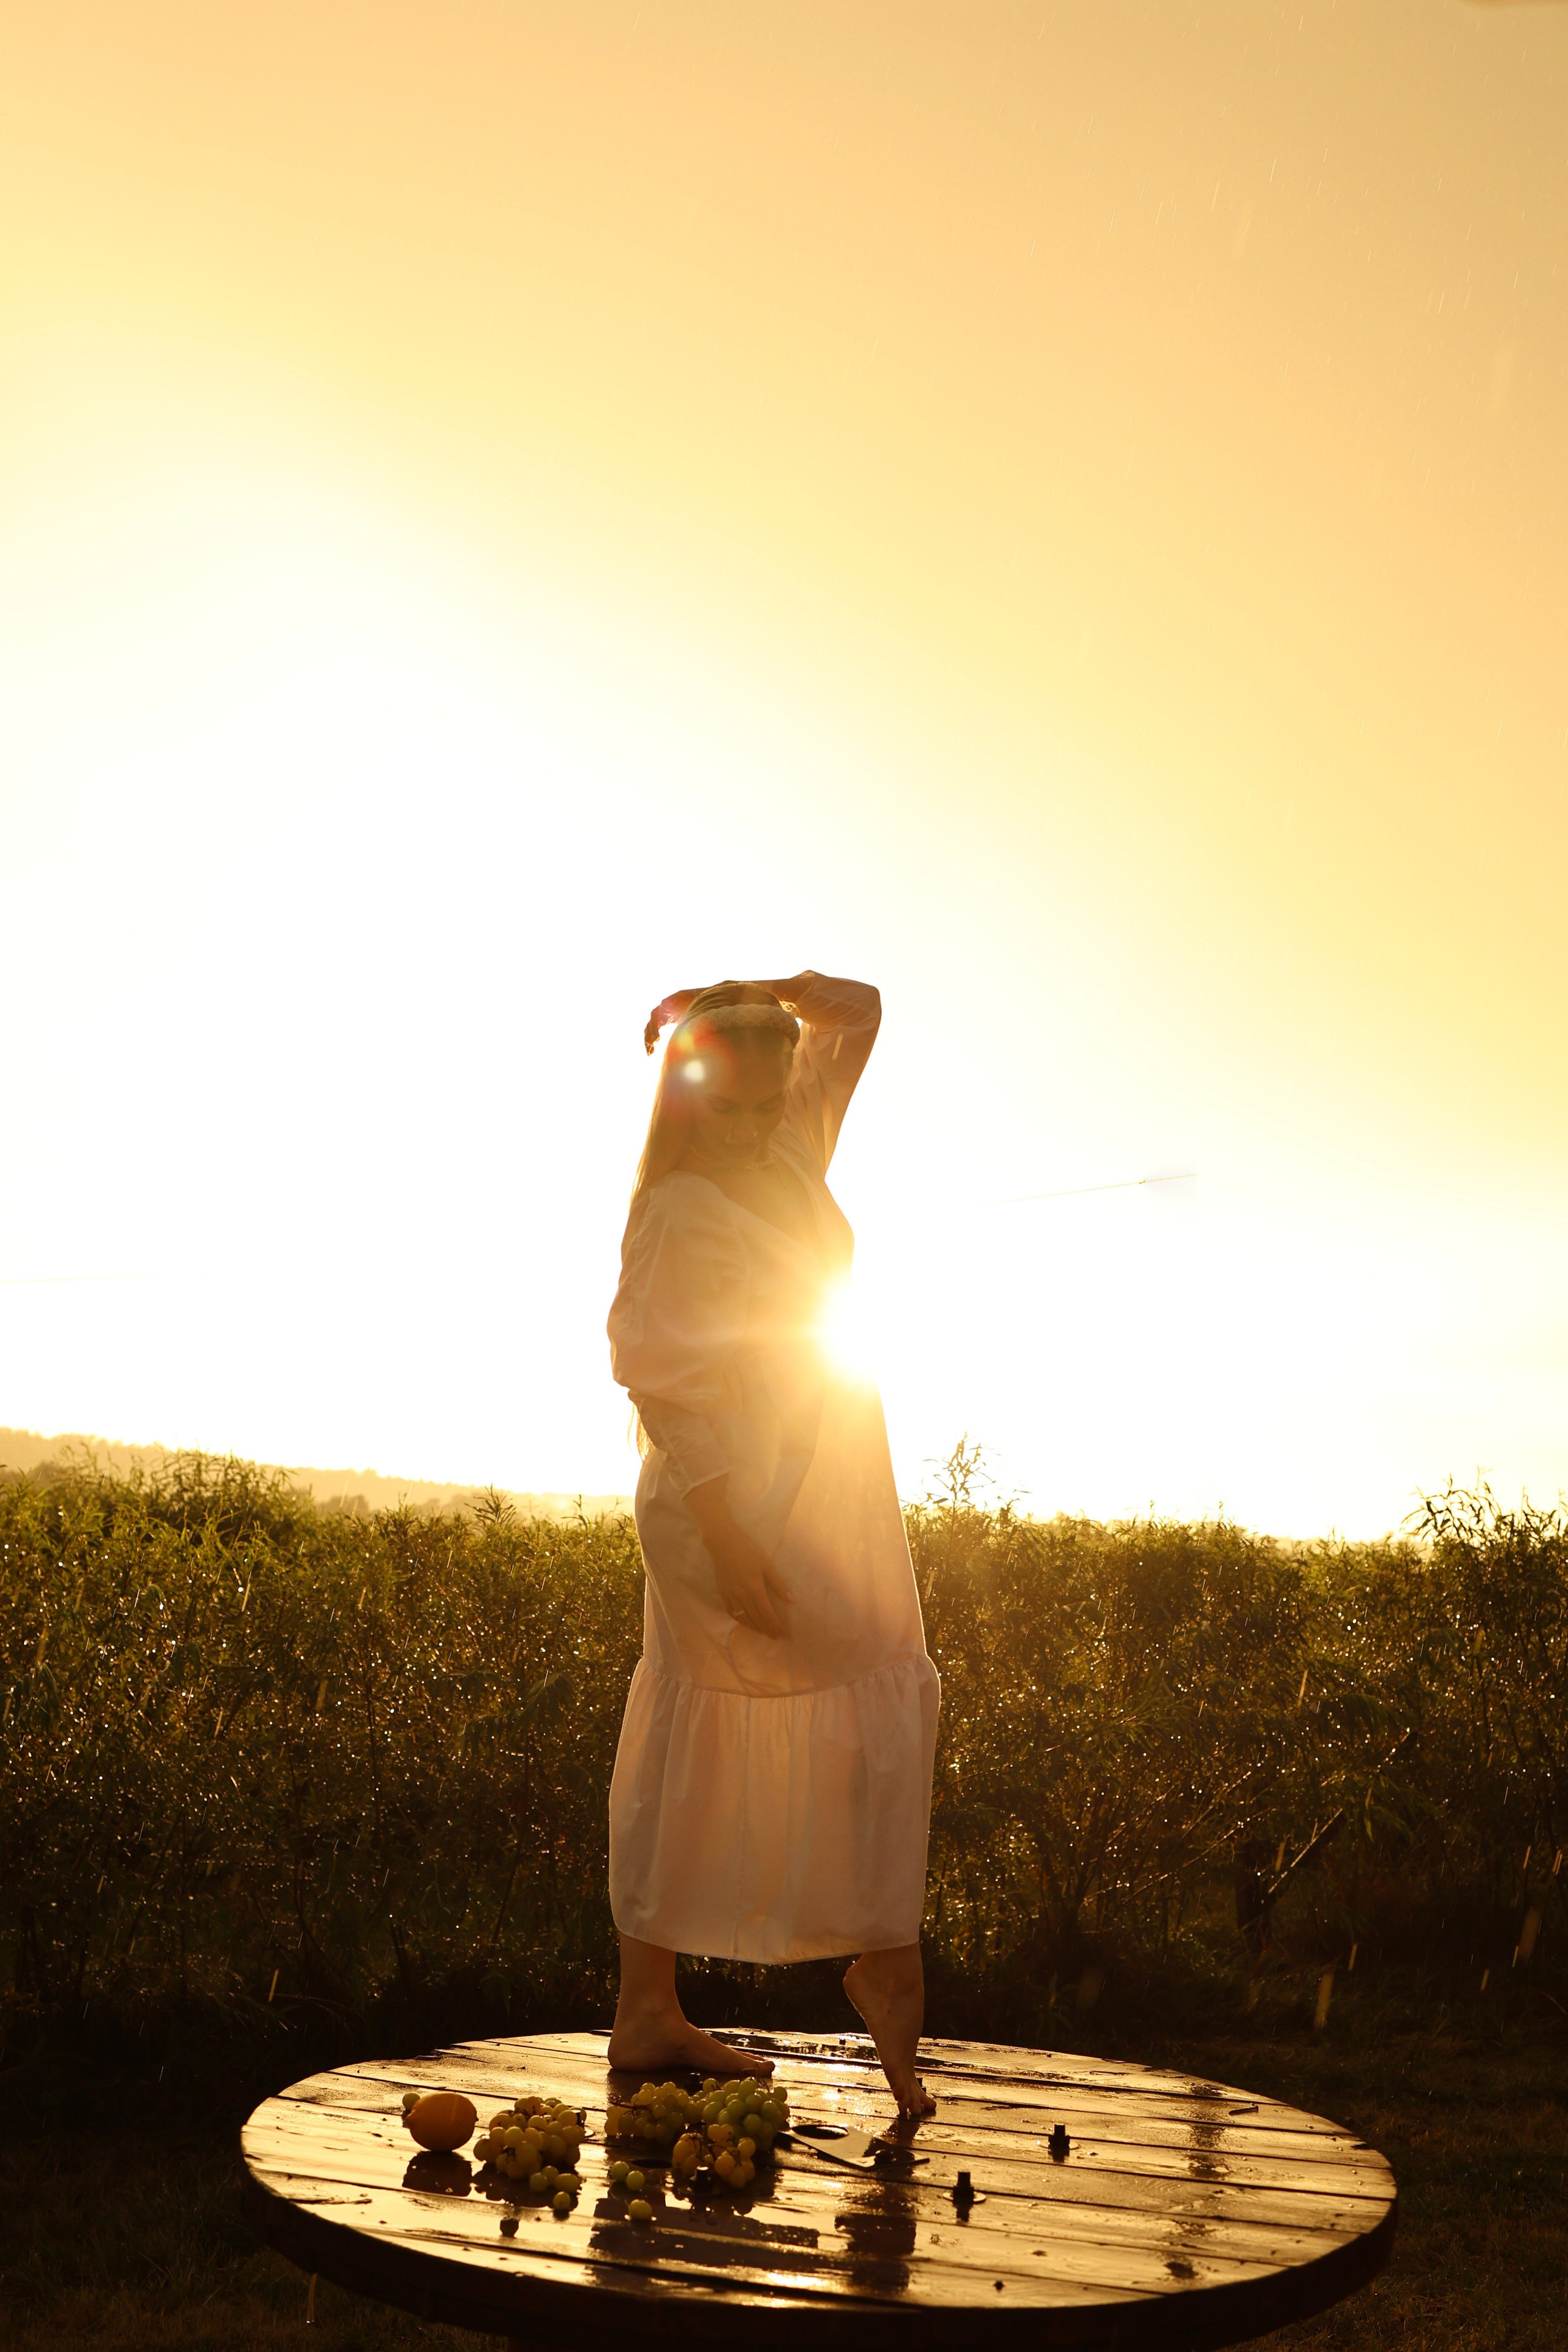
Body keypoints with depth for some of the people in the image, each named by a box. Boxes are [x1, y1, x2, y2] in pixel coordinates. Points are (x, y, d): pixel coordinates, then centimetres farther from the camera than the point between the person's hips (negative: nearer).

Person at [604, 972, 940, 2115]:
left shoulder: (790, 1153, 7)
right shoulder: (685, 1215, -16)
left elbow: (859, 1011, 16)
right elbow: (665, 1380, -20)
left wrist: (757, 994, 0)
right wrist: (728, 1543, -23)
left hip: (809, 1491, 8)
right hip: (745, 1499, -8)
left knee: (693, 1750, 10)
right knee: (887, 1695, -4)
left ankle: (649, 2014, 17)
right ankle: (886, 1960, 7)